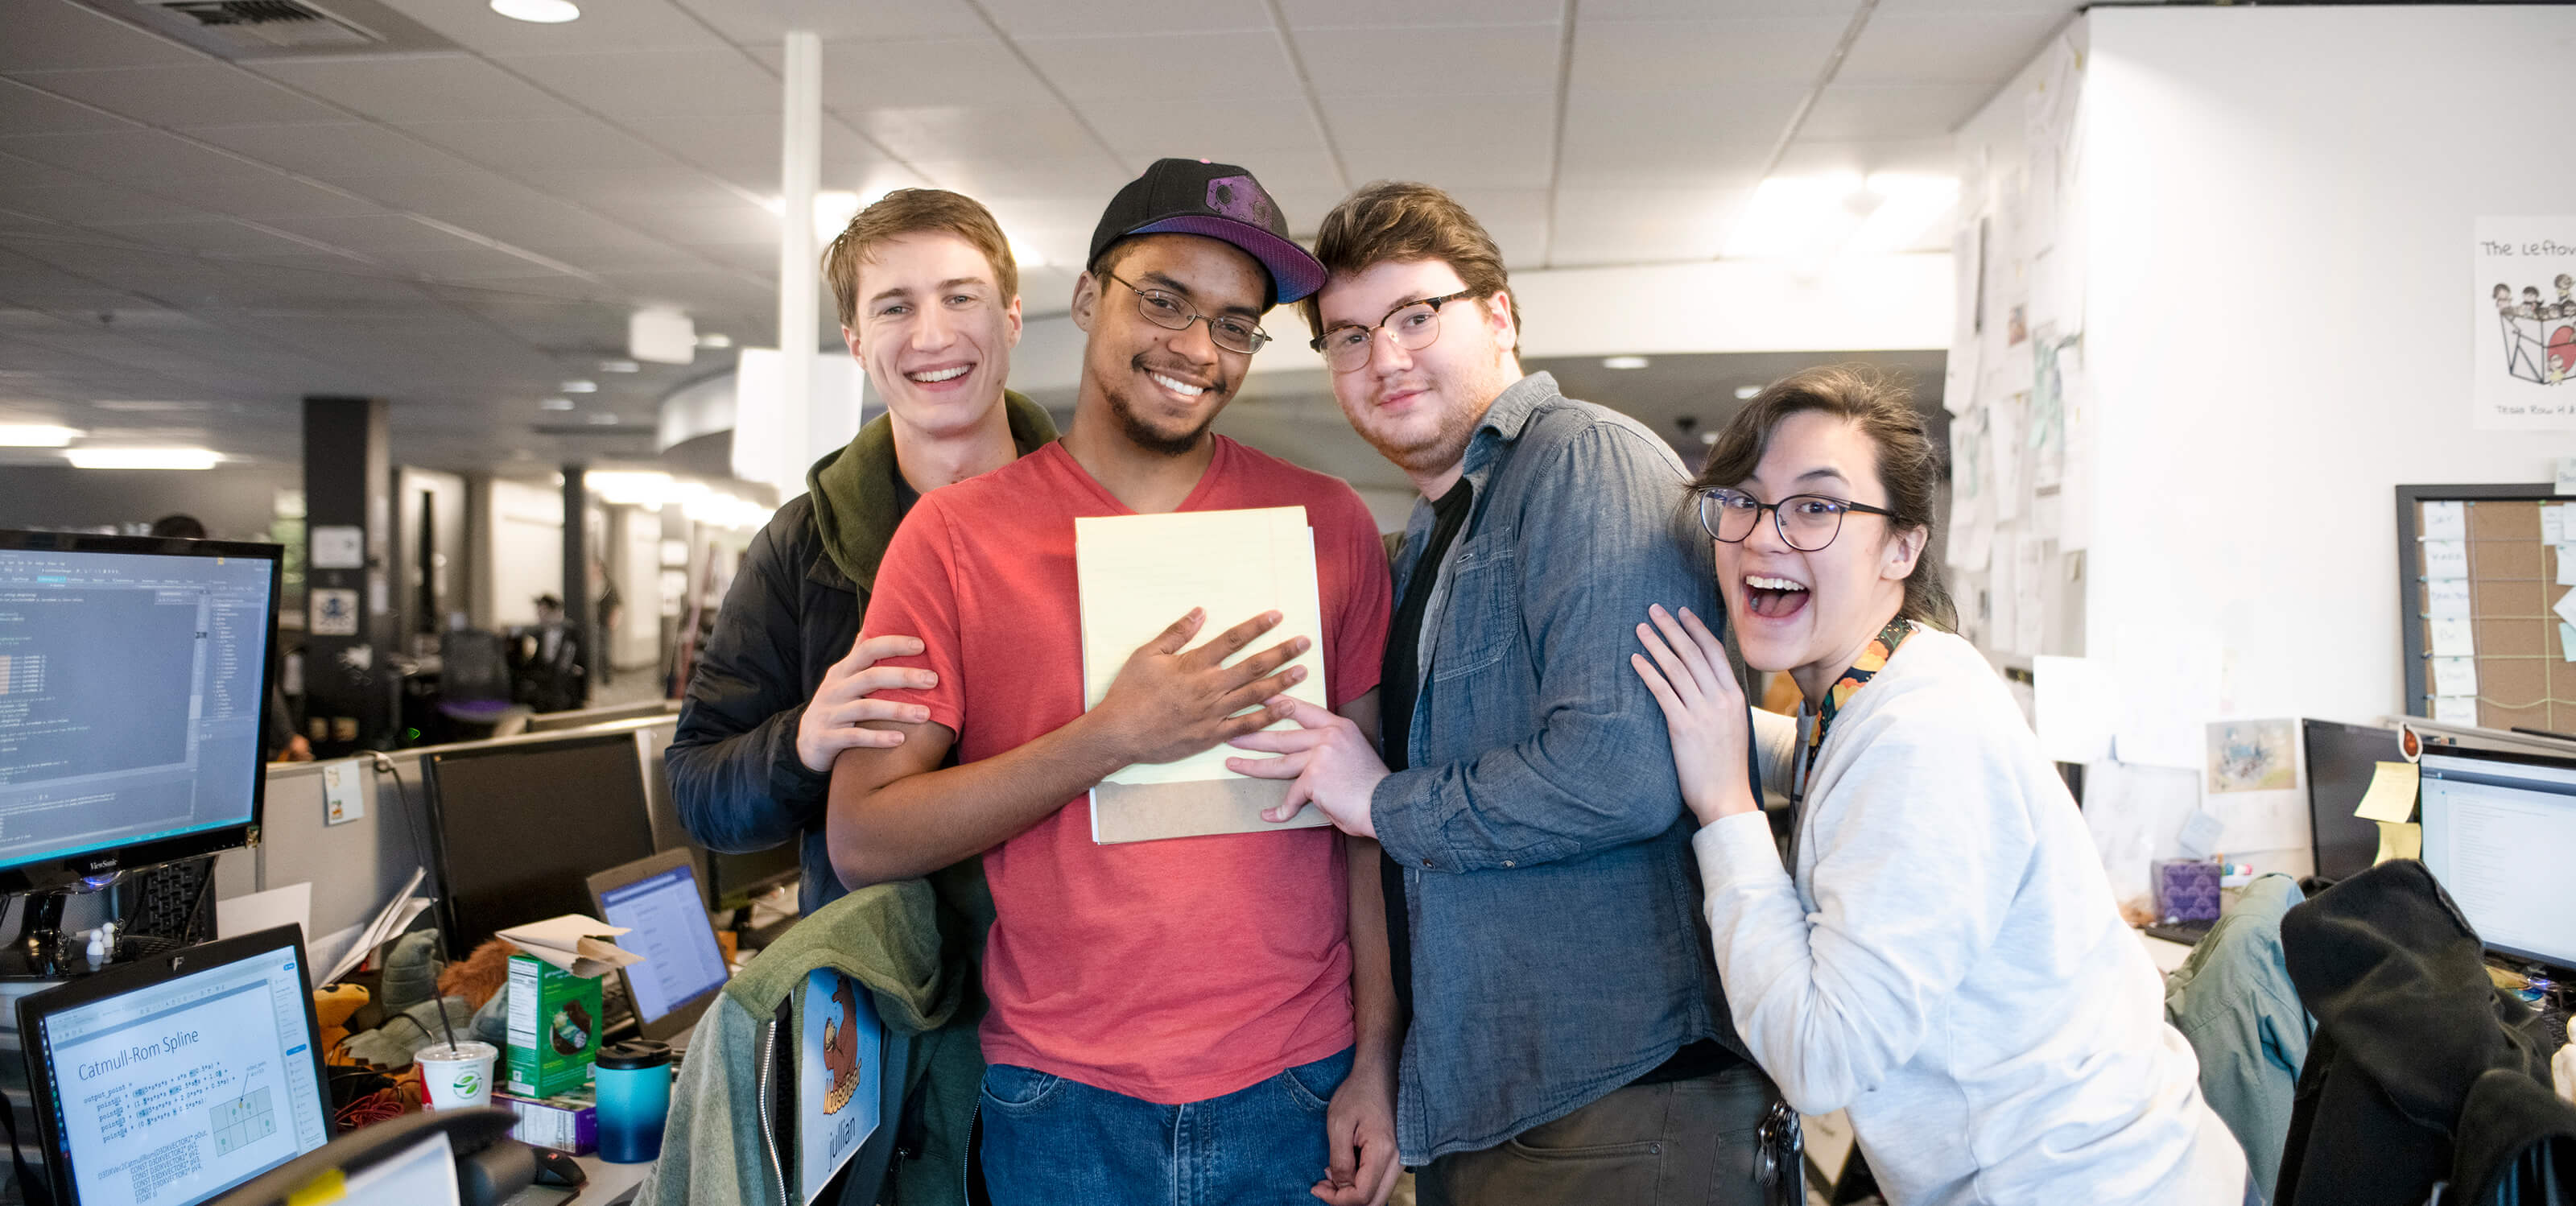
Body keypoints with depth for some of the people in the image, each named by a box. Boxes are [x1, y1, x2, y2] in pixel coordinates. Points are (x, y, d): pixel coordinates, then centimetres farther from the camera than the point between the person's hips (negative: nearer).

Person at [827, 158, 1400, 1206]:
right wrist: (1114, 737, -18)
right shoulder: (958, 532, -4)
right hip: (1060, 1107, -1)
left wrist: (1375, 1061, -2)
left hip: (1296, 1094, 1)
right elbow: (862, 841, -9)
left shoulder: (1327, 525, 1)